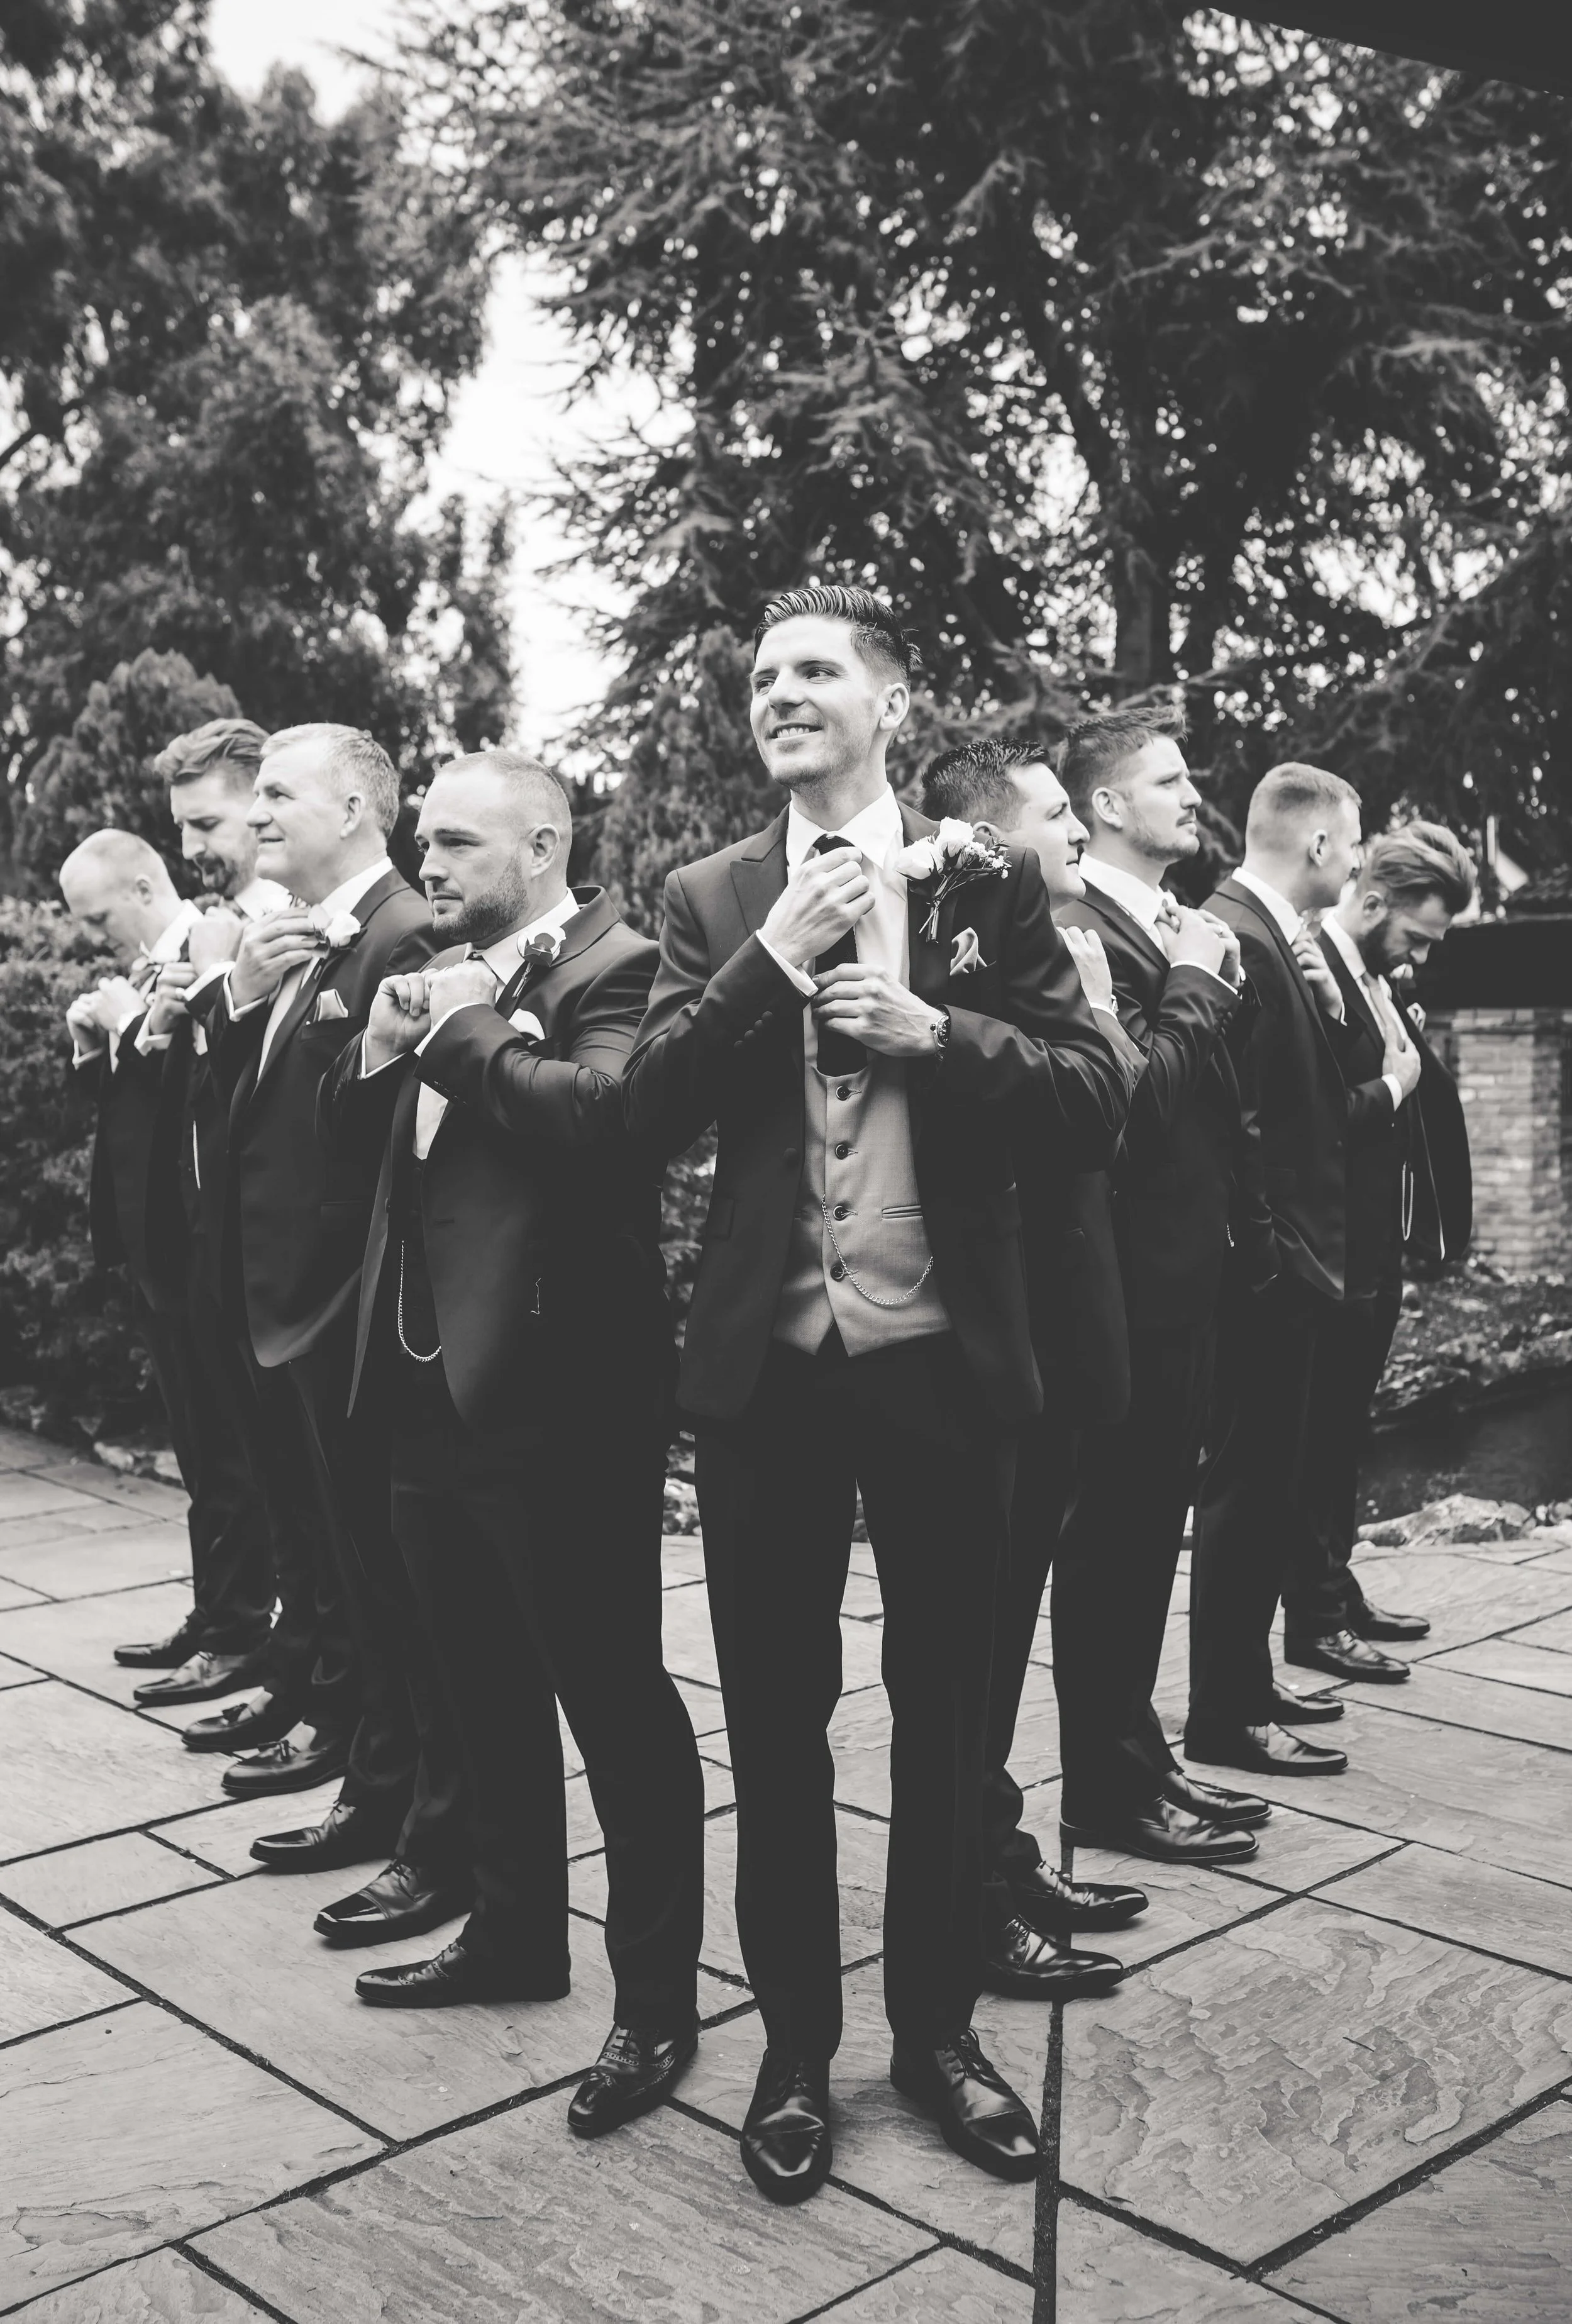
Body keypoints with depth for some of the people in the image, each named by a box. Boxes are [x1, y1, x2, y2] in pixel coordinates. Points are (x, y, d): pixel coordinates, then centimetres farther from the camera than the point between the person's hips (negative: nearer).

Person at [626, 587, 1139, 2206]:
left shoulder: (985, 881, 2)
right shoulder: (712, 899, 5)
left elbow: (1098, 1095, -3)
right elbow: (649, 1112, -4)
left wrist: (932, 1027, -16)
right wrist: (774, 958, -14)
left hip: (939, 1355, -1)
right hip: (765, 1362, 1)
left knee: (944, 1708, 12)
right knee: (775, 1717, 10)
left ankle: (936, 2029, 31)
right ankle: (794, 2046, 27)